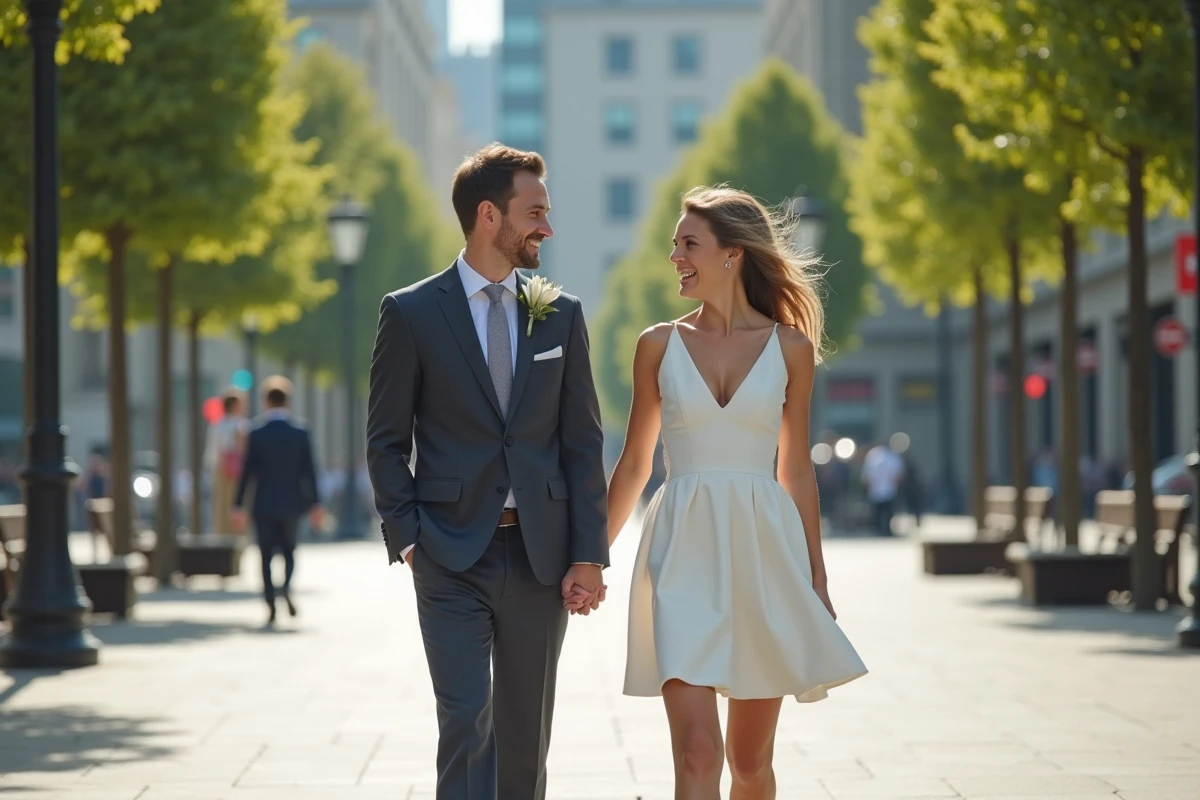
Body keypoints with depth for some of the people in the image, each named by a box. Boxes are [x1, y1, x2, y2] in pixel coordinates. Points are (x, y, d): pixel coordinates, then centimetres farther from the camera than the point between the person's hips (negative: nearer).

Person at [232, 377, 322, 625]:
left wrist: (238, 505, -1)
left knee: (266, 555, 6)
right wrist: (315, 504, 5)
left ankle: (271, 606, -1)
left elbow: (247, 471, -6)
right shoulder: (300, 432, -2)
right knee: (289, 550, 15)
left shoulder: (257, 433, -5)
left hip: (264, 504, -1)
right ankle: (287, 586, -15)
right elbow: (309, 471, -1)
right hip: (291, 503, 1)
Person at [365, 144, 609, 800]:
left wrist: (588, 555, 0)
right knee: (466, 724, -12)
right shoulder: (411, 313, 0)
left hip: (539, 554, 3)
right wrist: (406, 537, -7)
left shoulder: (560, 315, 9)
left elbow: (583, 442, 7)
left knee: (525, 735, 9)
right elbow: (386, 441, 2)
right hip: (452, 559, -3)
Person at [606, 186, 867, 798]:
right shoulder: (659, 345, 4)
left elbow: (796, 471, 9)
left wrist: (816, 579, 9)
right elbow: (633, 465, 12)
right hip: (684, 552, -1)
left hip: (763, 549, 1)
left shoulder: (790, 348, 4)